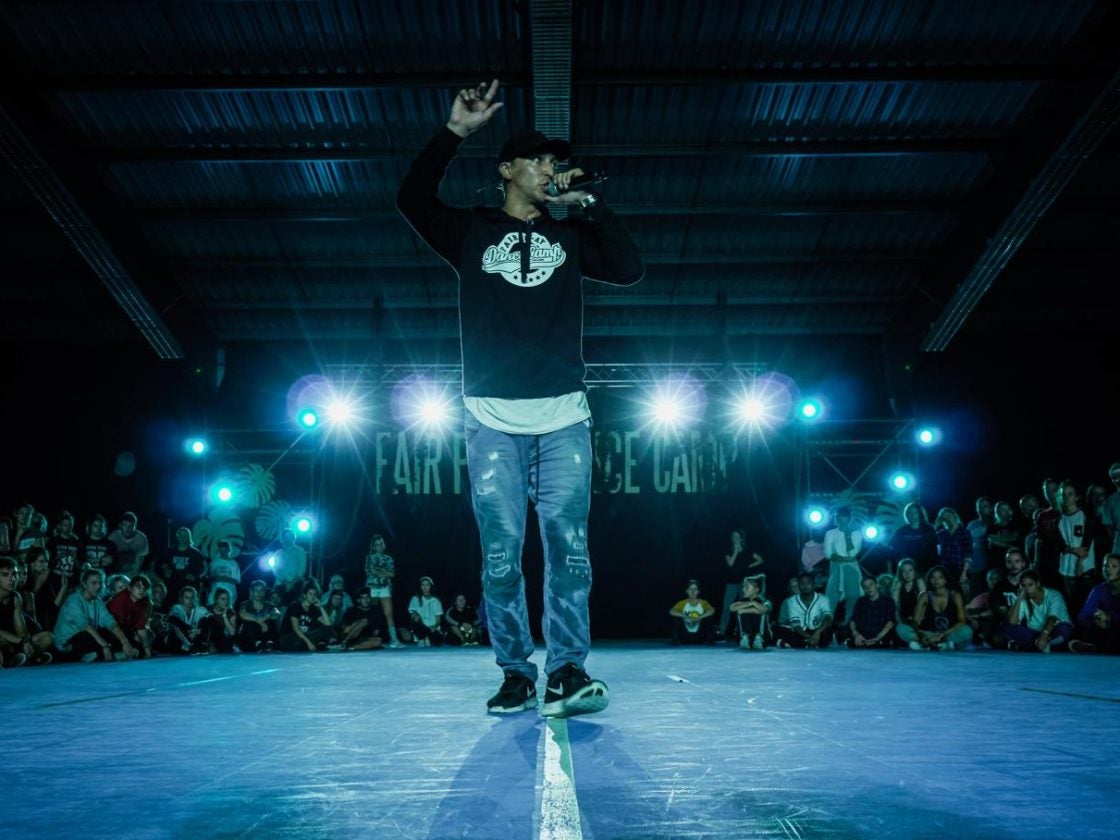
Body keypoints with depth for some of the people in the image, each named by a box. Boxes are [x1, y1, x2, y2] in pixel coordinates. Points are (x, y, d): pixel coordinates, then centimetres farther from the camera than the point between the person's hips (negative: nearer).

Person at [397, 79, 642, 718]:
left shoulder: (571, 237, 21)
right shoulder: (472, 232, 16)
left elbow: (631, 270, 8)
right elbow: (413, 200, 1)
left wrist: (589, 203, 7)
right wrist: (455, 132, -4)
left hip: (564, 417, 1)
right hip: (493, 420, -1)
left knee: (568, 544, -8)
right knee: (501, 553, -5)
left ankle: (569, 671, -6)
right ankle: (516, 675, 2)